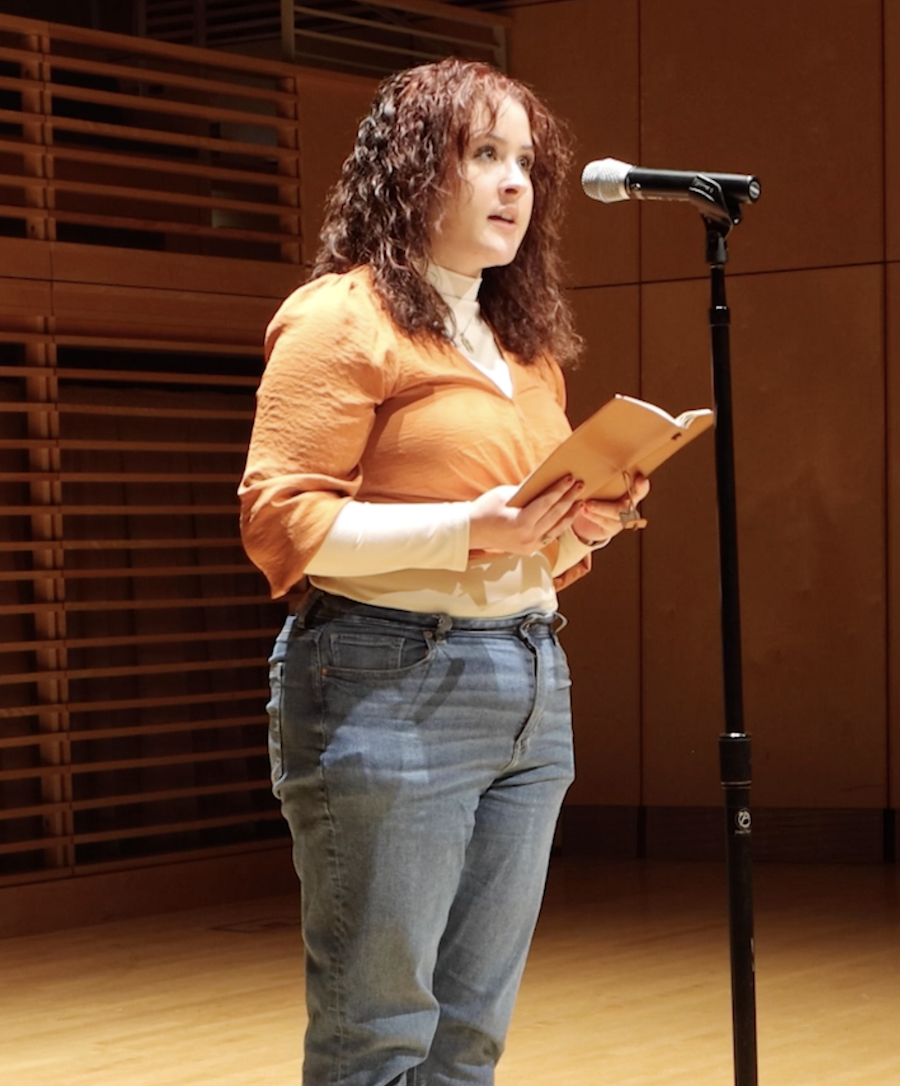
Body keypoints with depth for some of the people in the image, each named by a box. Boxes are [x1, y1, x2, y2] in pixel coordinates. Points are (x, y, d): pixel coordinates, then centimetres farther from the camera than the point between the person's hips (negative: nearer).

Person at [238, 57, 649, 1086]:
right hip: (392, 684, -7)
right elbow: (278, 520, -12)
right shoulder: (343, 318, -5)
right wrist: (466, 528, -21)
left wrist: (587, 524, 3)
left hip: (533, 689, 7)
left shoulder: (527, 343, 19)